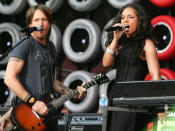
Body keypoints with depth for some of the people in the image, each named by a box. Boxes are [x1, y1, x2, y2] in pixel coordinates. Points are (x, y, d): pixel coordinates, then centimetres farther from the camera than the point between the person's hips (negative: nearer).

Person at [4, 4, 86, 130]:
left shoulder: (50, 47, 17)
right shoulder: (25, 45, -7)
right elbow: (9, 78, -17)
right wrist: (33, 102, -19)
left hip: (48, 110, 7)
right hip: (27, 110, -7)